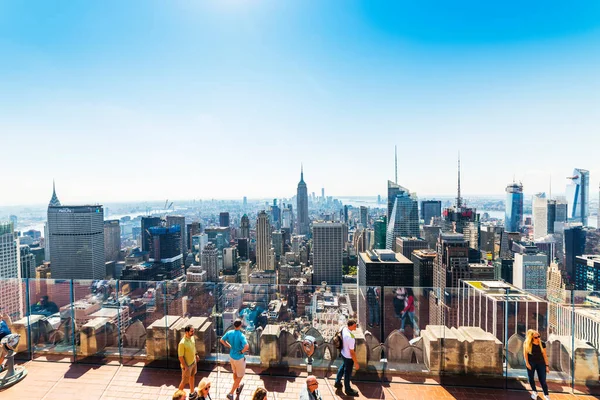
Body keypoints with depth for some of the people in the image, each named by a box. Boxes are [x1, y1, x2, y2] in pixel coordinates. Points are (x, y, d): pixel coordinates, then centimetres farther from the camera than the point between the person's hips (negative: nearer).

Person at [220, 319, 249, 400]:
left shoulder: (229, 333, -12)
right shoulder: (241, 335, -30)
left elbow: (222, 340, 3)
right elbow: (247, 346, -40)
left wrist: (229, 346, 6)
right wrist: (242, 352, -21)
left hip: (231, 356, 7)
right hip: (239, 358, -6)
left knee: (235, 373, 28)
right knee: (240, 376, 16)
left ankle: (238, 388, 49)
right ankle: (231, 393, 17)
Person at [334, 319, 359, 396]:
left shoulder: (344, 329, -17)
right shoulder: (350, 338, -38)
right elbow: (352, 352, -26)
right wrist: (356, 363, -14)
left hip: (343, 353, 7)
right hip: (348, 357, -7)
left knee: (343, 367, 31)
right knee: (348, 373, 17)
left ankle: (337, 382, 53)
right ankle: (348, 390, 43)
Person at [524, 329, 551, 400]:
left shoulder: (542, 344, 0)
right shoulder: (527, 343, -6)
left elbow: (545, 355, 6)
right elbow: (525, 353, -4)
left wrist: (547, 365, 3)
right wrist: (527, 363, -9)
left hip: (541, 363, 1)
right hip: (531, 363, -1)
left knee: (543, 380, 1)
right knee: (531, 378, 7)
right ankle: (534, 391, 26)